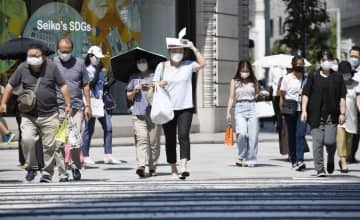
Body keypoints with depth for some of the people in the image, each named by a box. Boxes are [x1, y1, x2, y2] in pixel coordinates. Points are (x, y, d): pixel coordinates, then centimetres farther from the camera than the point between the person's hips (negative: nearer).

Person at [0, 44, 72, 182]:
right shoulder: (22, 68, 2)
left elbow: (62, 86, 2)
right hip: (29, 116, 1)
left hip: (49, 115, -1)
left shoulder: (51, 67, -2)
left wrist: (68, 105, -2)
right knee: (27, 139, -18)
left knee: (49, 145, 1)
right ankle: (31, 168, 3)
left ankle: (47, 172, 16)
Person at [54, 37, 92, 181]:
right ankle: (62, 173, 6)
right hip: (58, 108, 0)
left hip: (77, 107, 0)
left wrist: (88, 105, 9)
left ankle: (76, 168, 15)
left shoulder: (79, 63, 8)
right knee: (59, 143, -1)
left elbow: (85, 86, 13)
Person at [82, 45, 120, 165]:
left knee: (108, 127, -2)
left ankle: (108, 156, -1)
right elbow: (90, 84, -17)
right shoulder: (86, 70, -4)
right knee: (89, 129, -2)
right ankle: (85, 156, 7)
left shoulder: (101, 70, 16)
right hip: (91, 102, -6)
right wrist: (97, 71, -16)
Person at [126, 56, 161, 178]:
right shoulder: (134, 78, 17)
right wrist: (134, 91, 1)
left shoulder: (154, 77, 10)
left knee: (154, 142, 0)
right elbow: (129, 96, 21)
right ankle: (141, 166, -25)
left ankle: (152, 167, 11)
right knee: (141, 140, -14)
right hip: (138, 113, 1)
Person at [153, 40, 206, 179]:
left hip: (185, 108, -1)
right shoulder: (162, 66, 6)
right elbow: (154, 85, 7)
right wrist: (160, 84, -15)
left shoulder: (188, 65, 6)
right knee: (170, 140, 5)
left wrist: (194, 48, -9)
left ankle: (184, 167, -27)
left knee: (184, 135, -18)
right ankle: (173, 170, 16)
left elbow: (202, 63, -10)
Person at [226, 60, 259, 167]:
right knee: (241, 133, -19)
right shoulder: (234, 81, 8)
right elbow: (231, 97, 8)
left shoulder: (253, 81, 10)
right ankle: (241, 157, -1)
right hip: (240, 109, -1)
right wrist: (228, 112, 2)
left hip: (252, 108, 1)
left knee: (253, 136, -3)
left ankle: (250, 160, 5)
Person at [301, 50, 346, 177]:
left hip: (331, 116, 0)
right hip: (316, 115, 0)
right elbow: (306, 94, 5)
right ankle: (319, 169, 4)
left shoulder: (337, 77, 8)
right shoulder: (313, 77, 6)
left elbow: (342, 97, 7)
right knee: (317, 143, -3)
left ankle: (330, 160, 22)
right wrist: (304, 110, -4)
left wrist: (342, 113, 0)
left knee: (330, 141, -9)